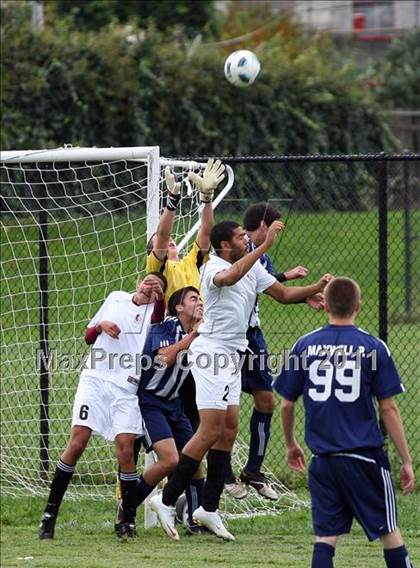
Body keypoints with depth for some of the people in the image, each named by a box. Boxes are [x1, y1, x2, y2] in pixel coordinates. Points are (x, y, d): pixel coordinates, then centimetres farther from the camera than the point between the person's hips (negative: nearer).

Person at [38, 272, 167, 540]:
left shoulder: (154, 313, 9)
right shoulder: (116, 298, 16)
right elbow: (88, 334, 23)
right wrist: (101, 325, 4)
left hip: (127, 389, -1)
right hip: (95, 379, 1)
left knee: (126, 447, -13)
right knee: (77, 442, -10)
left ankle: (128, 519, 0)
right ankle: (50, 513, -4)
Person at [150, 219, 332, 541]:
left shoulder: (253, 267, 14)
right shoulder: (214, 267, -12)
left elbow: (283, 294, 20)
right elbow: (229, 277, -36)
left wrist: (316, 288, 5)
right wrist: (264, 246, -38)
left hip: (233, 356, 9)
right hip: (211, 352, -9)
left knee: (229, 430, 6)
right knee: (212, 430, -13)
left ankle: (209, 509, 9)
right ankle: (167, 500, -10)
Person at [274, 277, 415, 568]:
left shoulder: (305, 345, 2)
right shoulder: (373, 347, -5)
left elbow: (286, 404, 7)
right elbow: (388, 409, -5)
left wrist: (291, 444, 25)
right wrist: (407, 461, 1)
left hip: (323, 457, 2)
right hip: (365, 456, -2)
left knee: (326, 534, 5)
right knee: (389, 531, 8)